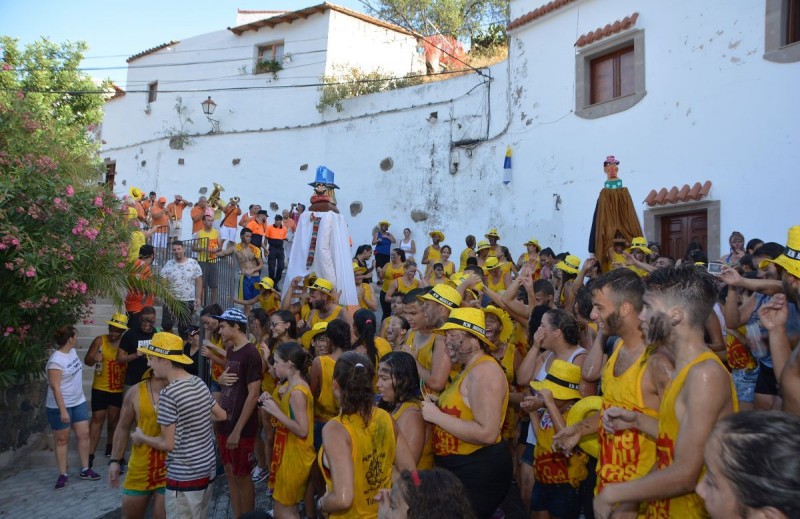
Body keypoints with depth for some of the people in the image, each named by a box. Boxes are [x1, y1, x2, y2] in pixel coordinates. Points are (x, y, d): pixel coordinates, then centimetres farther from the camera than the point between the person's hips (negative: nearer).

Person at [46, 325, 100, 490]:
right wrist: (63, 410, -25)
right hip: (60, 406, -8)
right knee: (62, 440, 5)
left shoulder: (72, 351, 2)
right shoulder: (56, 360, -23)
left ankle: (85, 469, 19)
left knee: (84, 434, 8)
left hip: (78, 402, 8)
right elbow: (55, 387, -24)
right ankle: (63, 475, 16)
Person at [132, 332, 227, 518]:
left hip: (184, 476, -7)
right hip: (207, 468, 7)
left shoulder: (168, 394, -20)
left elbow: (168, 444, -16)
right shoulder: (200, 383, 2)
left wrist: (141, 437, 1)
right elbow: (222, 416, 13)